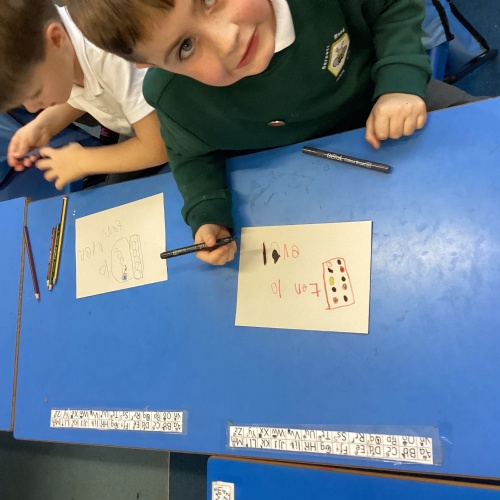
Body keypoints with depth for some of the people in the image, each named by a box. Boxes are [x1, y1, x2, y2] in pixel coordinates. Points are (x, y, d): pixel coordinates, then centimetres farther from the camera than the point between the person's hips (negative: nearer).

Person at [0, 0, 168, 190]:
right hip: (136, 136, 6)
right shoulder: (35, 52, -15)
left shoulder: (117, 54, -41)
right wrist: (42, 125, -13)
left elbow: (158, 148, -33)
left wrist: (82, 162, -22)